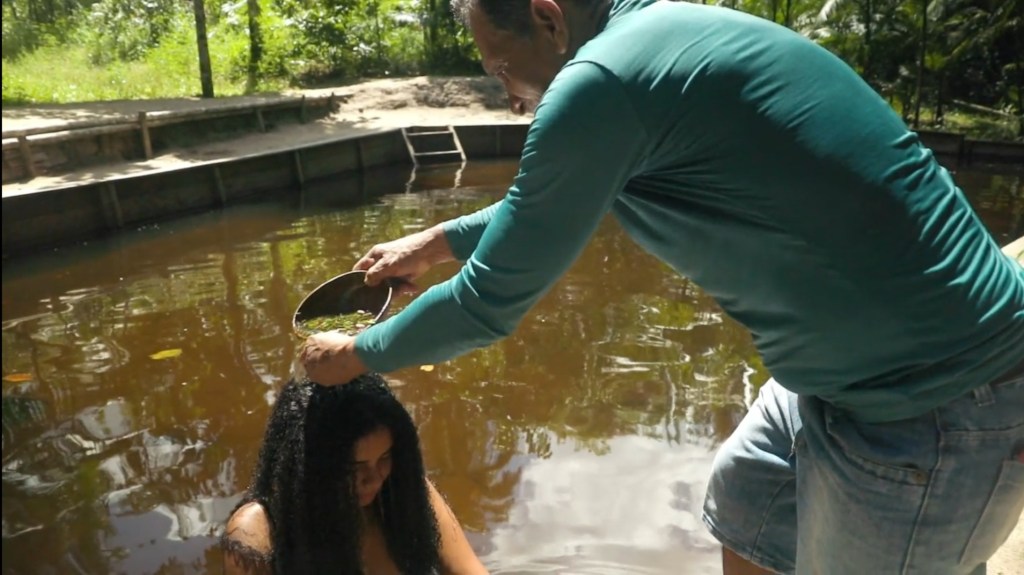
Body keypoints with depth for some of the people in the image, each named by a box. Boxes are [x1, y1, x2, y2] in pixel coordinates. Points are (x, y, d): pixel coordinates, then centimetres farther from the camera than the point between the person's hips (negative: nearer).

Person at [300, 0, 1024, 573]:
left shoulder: (601, 79, -23)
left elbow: (488, 305, -14)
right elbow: (556, 203, 21)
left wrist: (357, 355, 4)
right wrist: (440, 241, 24)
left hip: (928, 412, -9)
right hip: (858, 369, 9)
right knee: (744, 514, 25)